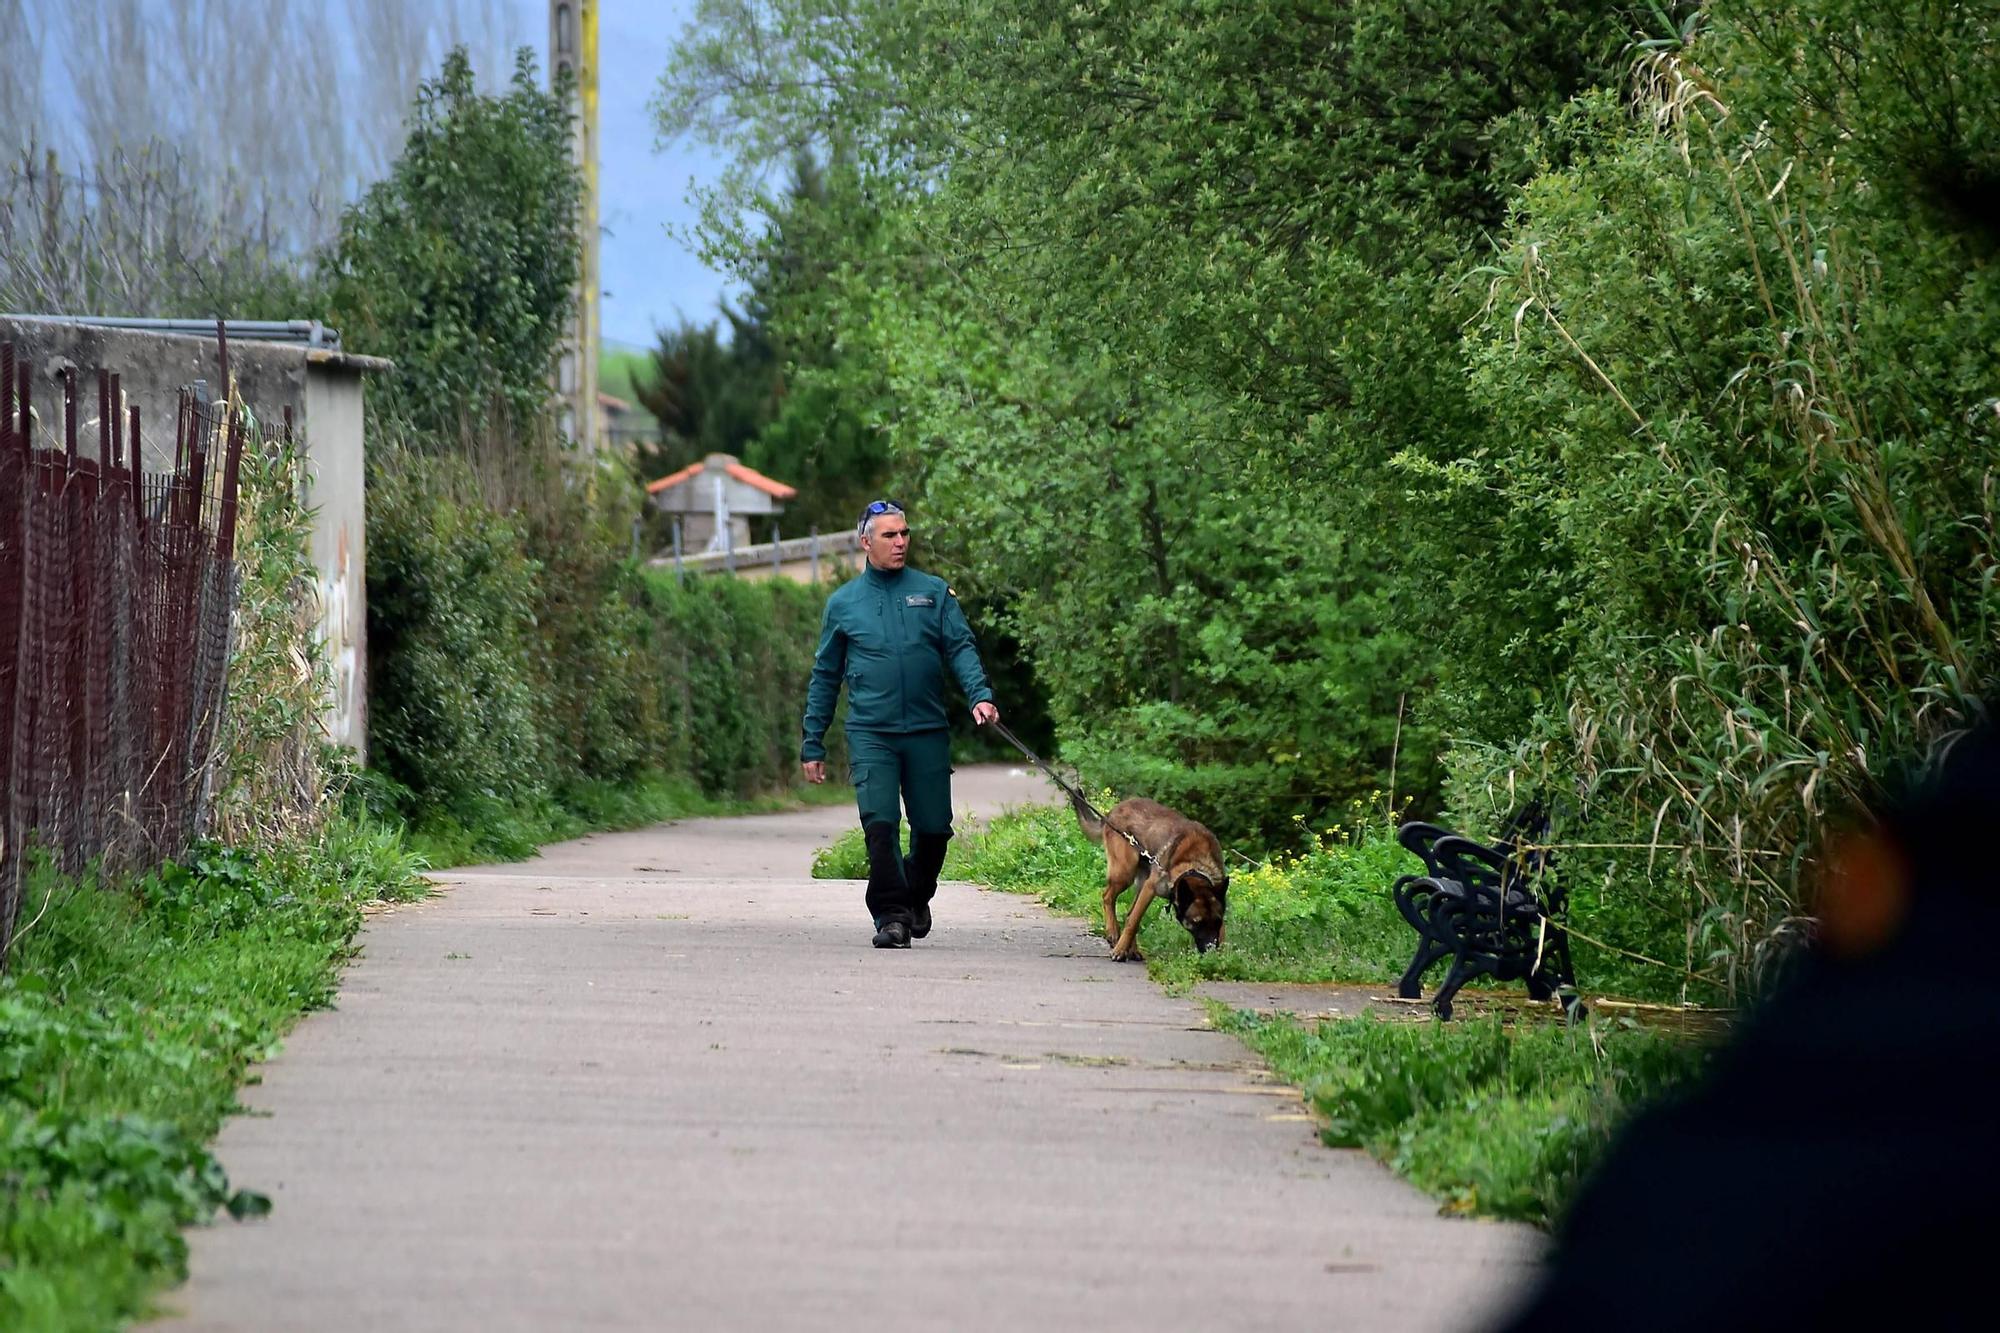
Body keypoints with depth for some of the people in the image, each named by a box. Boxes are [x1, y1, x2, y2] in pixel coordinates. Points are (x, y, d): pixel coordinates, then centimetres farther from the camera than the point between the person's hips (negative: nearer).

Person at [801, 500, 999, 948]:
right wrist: (813, 745, 11)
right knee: (880, 824, -14)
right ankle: (891, 915, -7)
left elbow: (961, 647, -1)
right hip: (871, 735, -1)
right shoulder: (843, 603, 9)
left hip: (928, 733, 1)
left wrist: (980, 695, -20)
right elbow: (825, 677, 13)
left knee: (933, 827, 5)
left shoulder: (933, 592, 8)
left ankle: (916, 897, 31)